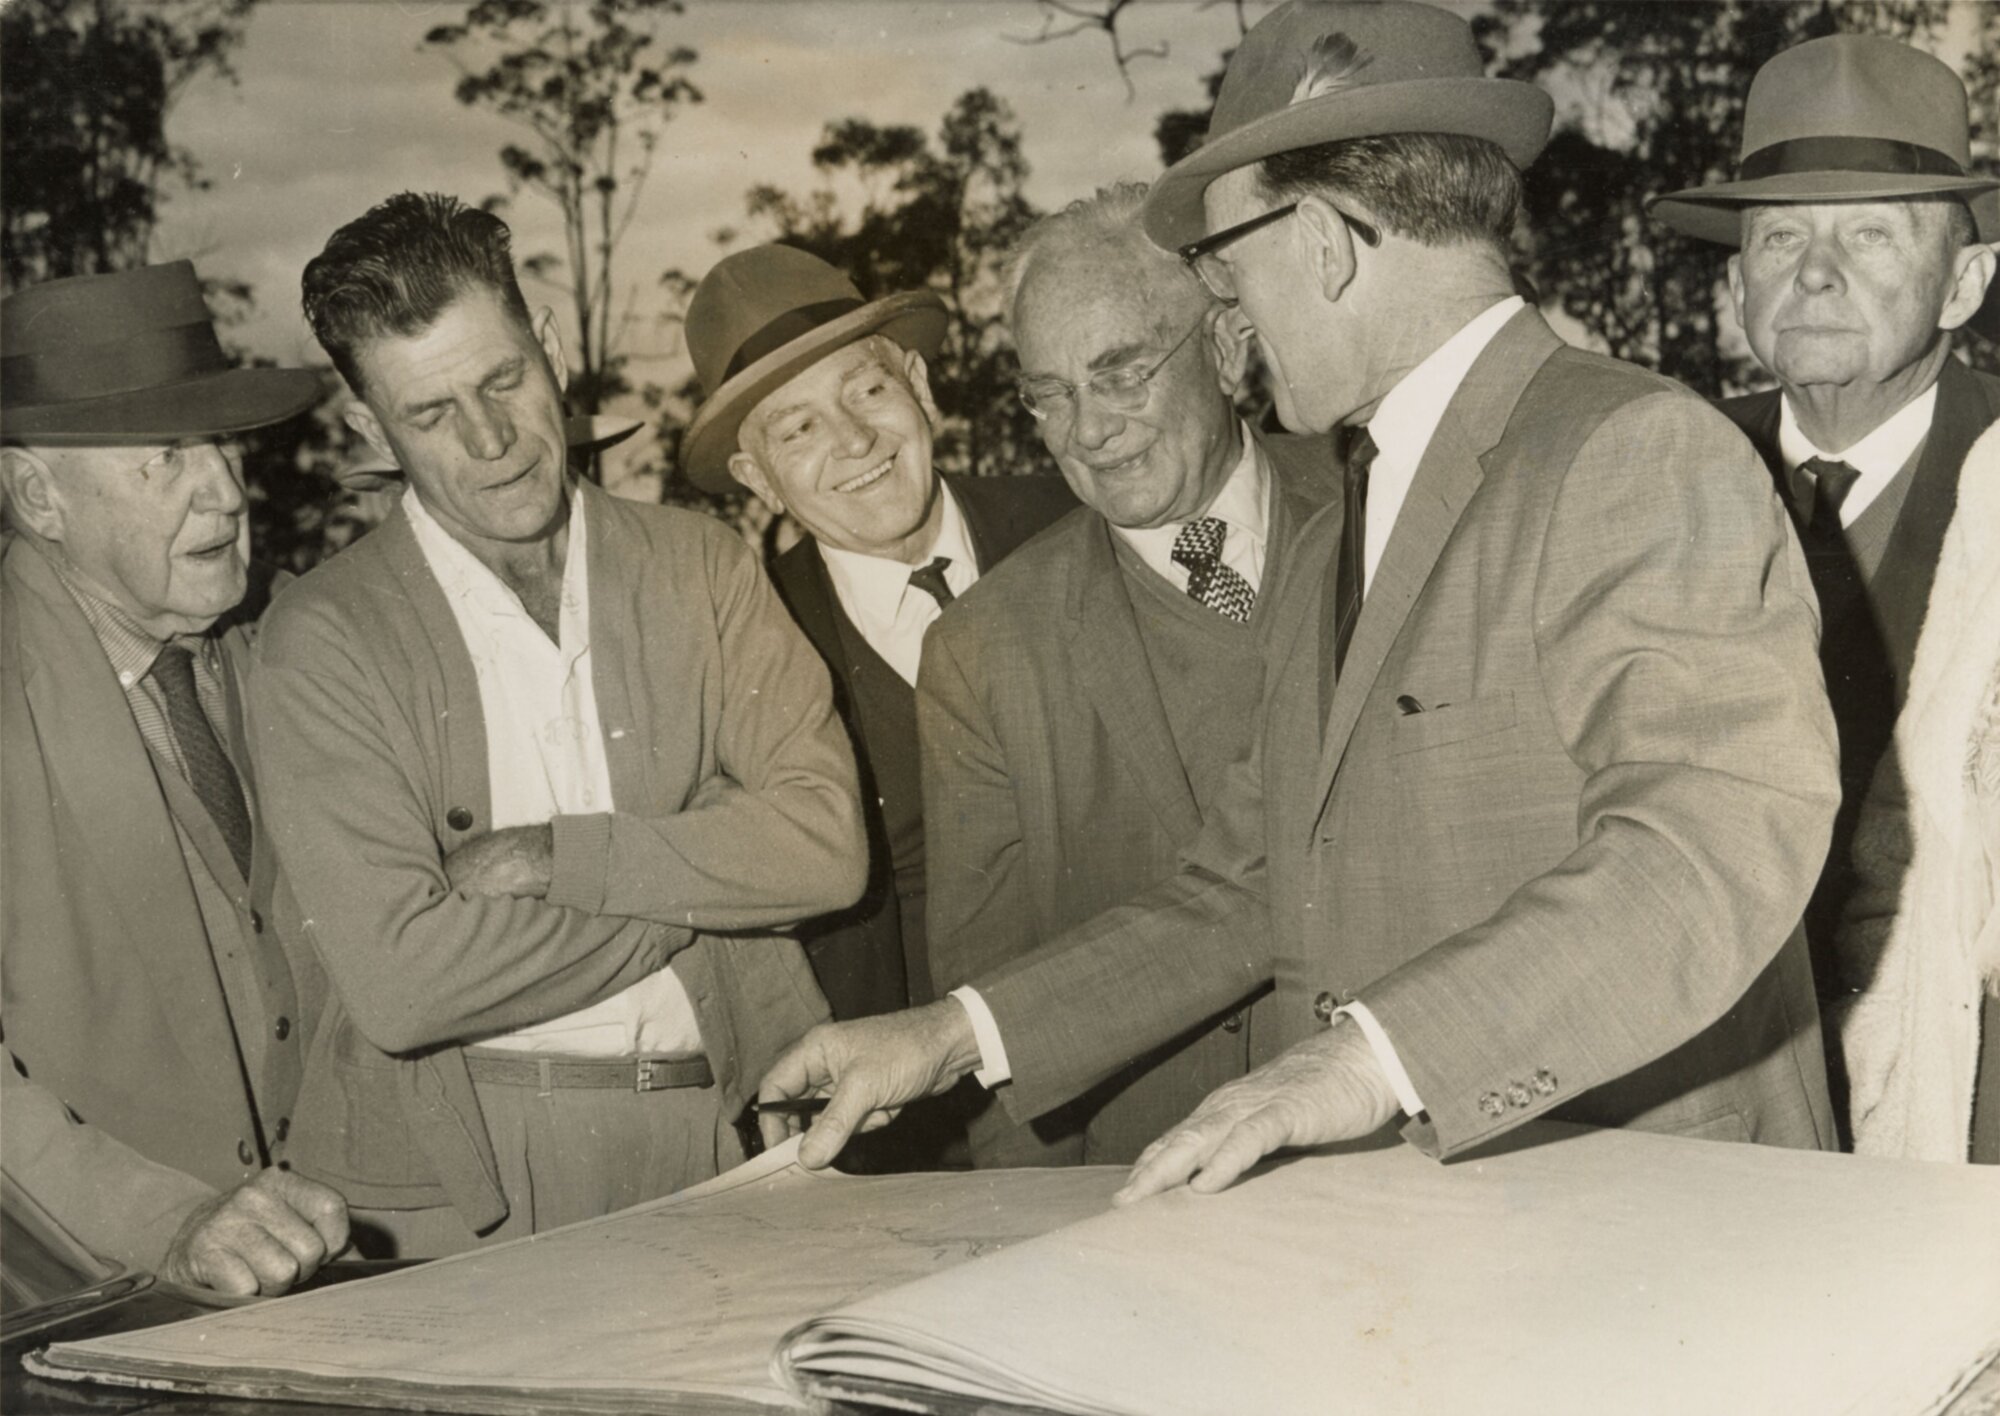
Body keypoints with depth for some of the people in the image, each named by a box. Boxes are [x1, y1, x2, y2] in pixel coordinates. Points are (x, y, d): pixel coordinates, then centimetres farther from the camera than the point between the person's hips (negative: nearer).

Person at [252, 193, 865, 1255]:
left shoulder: (696, 564, 11)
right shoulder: (326, 639, -1)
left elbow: (825, 841, 0)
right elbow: (398, 984, -12)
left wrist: (553, 858, -9)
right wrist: (698, 887, -5)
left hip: (733, 1145, 2)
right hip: (469, 1187, -2)